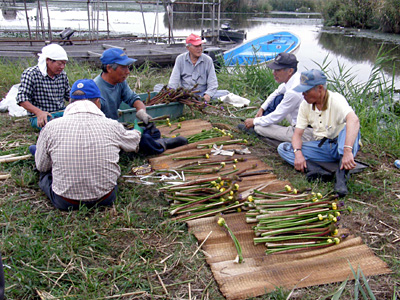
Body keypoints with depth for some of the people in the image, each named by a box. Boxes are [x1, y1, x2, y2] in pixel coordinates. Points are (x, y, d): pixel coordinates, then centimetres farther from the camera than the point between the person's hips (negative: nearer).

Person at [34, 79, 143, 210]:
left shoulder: (51, 128, -11)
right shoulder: (112, 126, -9)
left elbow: (41, 166, 3)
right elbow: (133, 142, 14)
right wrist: (138, 131, 39)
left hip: (64, 203, -1)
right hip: (105, 199, 1)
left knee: (45, 173, 27)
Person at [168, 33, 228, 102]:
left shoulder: (208, 60, 2)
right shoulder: (180, 59, 6)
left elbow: (212, 82, -1)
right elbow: (174, 79, 4)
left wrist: (208, 94, -20)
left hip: (203, 93, 0)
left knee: (225, 94, -24)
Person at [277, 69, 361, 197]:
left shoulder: (336, 100, -19)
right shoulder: (305, 105, 0)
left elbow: (354, 120, -39)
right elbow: (297, 134, -2)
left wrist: (347, 151, -52)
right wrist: (298, 153, -24)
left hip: (340, 145, -5)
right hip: (321, 147, 5)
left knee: (349, 127, -36)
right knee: (283, 148, -12)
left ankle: (341, 176, -41)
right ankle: (317, 171, -33)